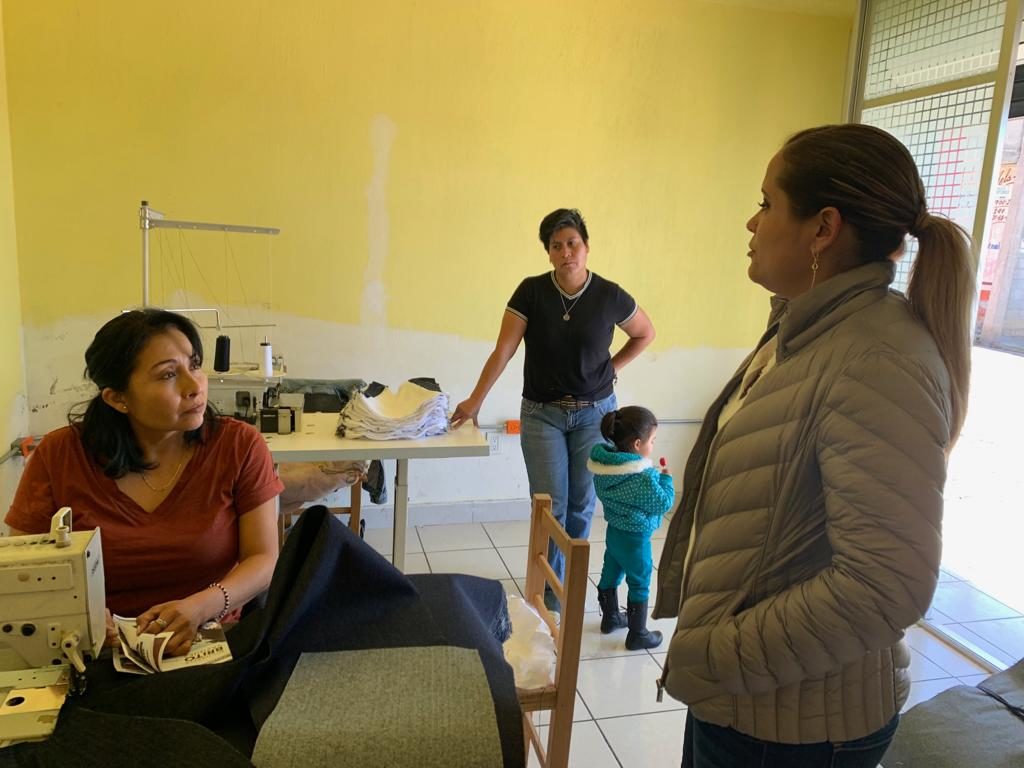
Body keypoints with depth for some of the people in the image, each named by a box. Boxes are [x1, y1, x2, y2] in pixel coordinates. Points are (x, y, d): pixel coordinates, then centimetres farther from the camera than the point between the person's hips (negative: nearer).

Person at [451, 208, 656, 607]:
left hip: (594, 413, 1)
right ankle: (549, 597, 15)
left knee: (581, 505, 8)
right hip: (542, 414, 0)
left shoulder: (609, 296, -7)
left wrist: (612, 367, 4)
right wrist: (475, 400, -17)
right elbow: (503, 350, -11)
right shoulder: (531, 292, -8)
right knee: (550, 507, -1)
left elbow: (646, 334, 11)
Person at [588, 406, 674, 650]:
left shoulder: (605, 463, -7)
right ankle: (637, 635, 23)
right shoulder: (644, 477, -30)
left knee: (610, 575, 23)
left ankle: (610, 618, 43)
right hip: (635, 538, -7)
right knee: (639, 586, 10)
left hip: (614, 531, 7)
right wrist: (665, 478, -5)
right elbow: (663, 503, -18)